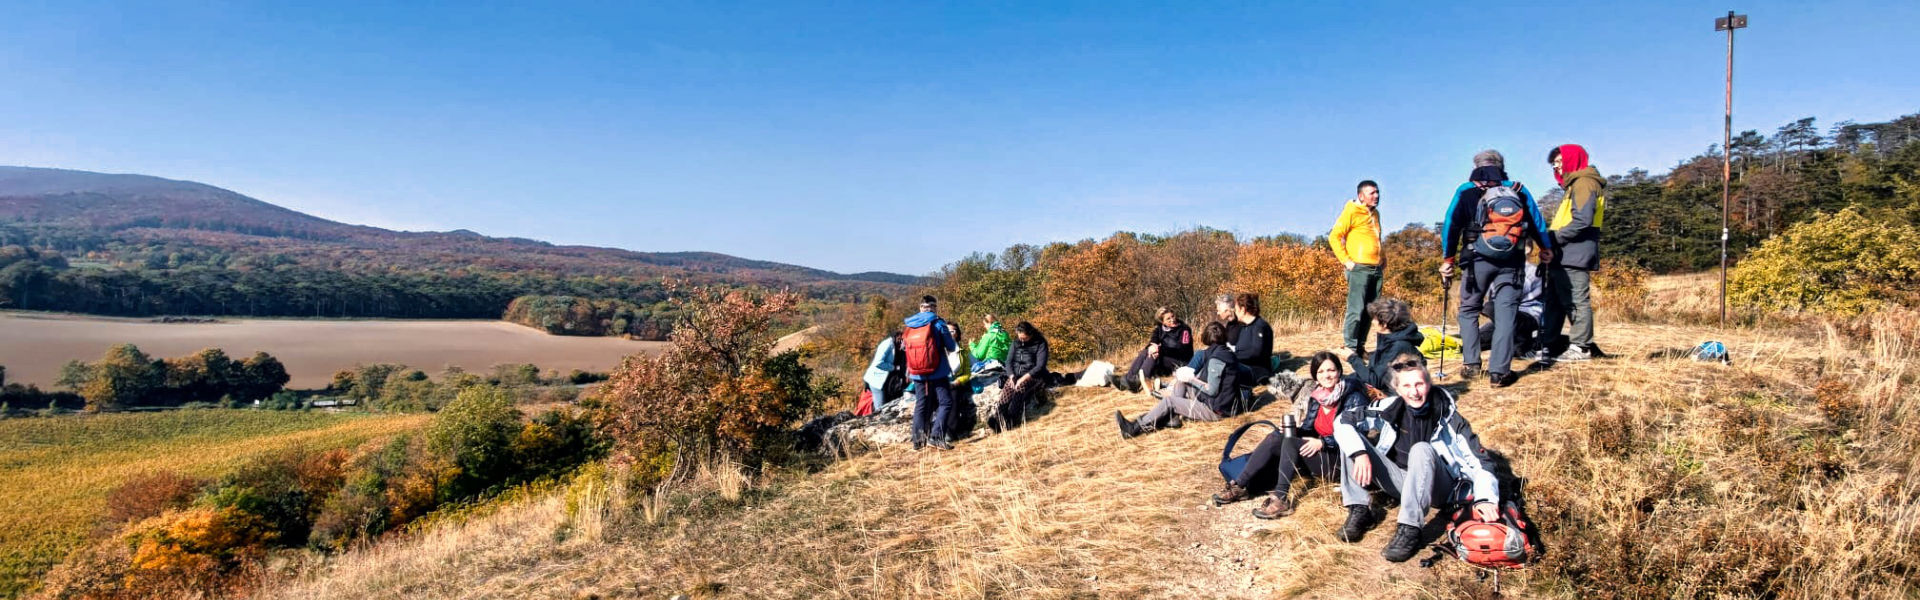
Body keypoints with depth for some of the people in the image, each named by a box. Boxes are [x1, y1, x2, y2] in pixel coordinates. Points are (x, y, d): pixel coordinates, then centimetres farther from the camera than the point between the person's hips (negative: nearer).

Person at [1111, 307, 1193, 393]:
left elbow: (1182, 350, -19)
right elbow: (1152, 342, -5)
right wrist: (1151, 347, -31)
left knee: (1155, 355, -29)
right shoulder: (1160, 329, 9)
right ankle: (1127, 379, -32)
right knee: (1144, 352, -19)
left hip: (1180, 363, -6)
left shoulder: (1184, 329, -9)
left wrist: (1161, 349, -29)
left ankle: (1137, 382, -43)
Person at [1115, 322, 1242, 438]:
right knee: (1181, 381, 10)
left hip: (1216, 410, -9)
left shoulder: (1216, 358, -20)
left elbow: (1212, 390, -23)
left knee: (1168, 401, -13)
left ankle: (1134, 428, -14)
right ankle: (1173, 417, -1)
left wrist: (1191, 379, -13)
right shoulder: (1225, 352, 9)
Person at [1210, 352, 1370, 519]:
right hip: (1316, 455, 7)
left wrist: (1323, 442, -26)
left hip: (1340, 460, -7)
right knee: (1274, 438, -14)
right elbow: (1308, 429, 15)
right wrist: (1293, 431, -8)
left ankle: (1281, 499, -34)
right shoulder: (1315, 395, 9)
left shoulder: (1353, 397, -9)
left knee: (1290, 442, -27)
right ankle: (1239, 486, -18)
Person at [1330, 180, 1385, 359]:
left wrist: (1383, 256, 19)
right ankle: (1351, 348, -5)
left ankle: (1360, 346, 14)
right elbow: (1334, 237, -9)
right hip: (1359, 268, -7)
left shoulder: (1375, 213, 18)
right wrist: (1346, 260, -13)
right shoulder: (1351, 212, -4)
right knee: (1356, 309, -10)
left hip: (1376, 269, 7)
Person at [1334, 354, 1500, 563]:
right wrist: (1360, 452, -29)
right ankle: (1359, 511, -17)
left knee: (1421, 450, -35)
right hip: (1400, 481, 3)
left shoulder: (1447, 415, -13)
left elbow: (1478, 459, -15)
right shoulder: (1391, 408, -9)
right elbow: (1343, 423, -11)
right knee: (1352, 442, -15)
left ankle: (1410, 530, -36)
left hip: (1436, 488, -3)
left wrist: (1485, 498, -31)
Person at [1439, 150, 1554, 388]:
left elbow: (1451, 224, -1)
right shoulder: (1519, 190, 9)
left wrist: (1447, 258, 5)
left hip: (1478, 260, -1)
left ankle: (1471, 364, 8)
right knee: (1505, 313, 0)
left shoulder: (1467, 191, 2)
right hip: (1511, 262, 1)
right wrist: (1546, 248, 31)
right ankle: (1499, 371, -8)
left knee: (1469, 310, 14)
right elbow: (1537, 221, 16)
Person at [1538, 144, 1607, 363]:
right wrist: (1553, 241, 12)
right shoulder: (1575, 184, 24)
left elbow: (1582, 221, -20)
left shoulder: (1583, 183, -8)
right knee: (1554, 301, 11)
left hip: (1574, 255, -11)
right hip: (1564, 256, 11)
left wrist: (1555, 238, -16)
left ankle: (1580, 347, -4)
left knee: (1577, 300, -7)